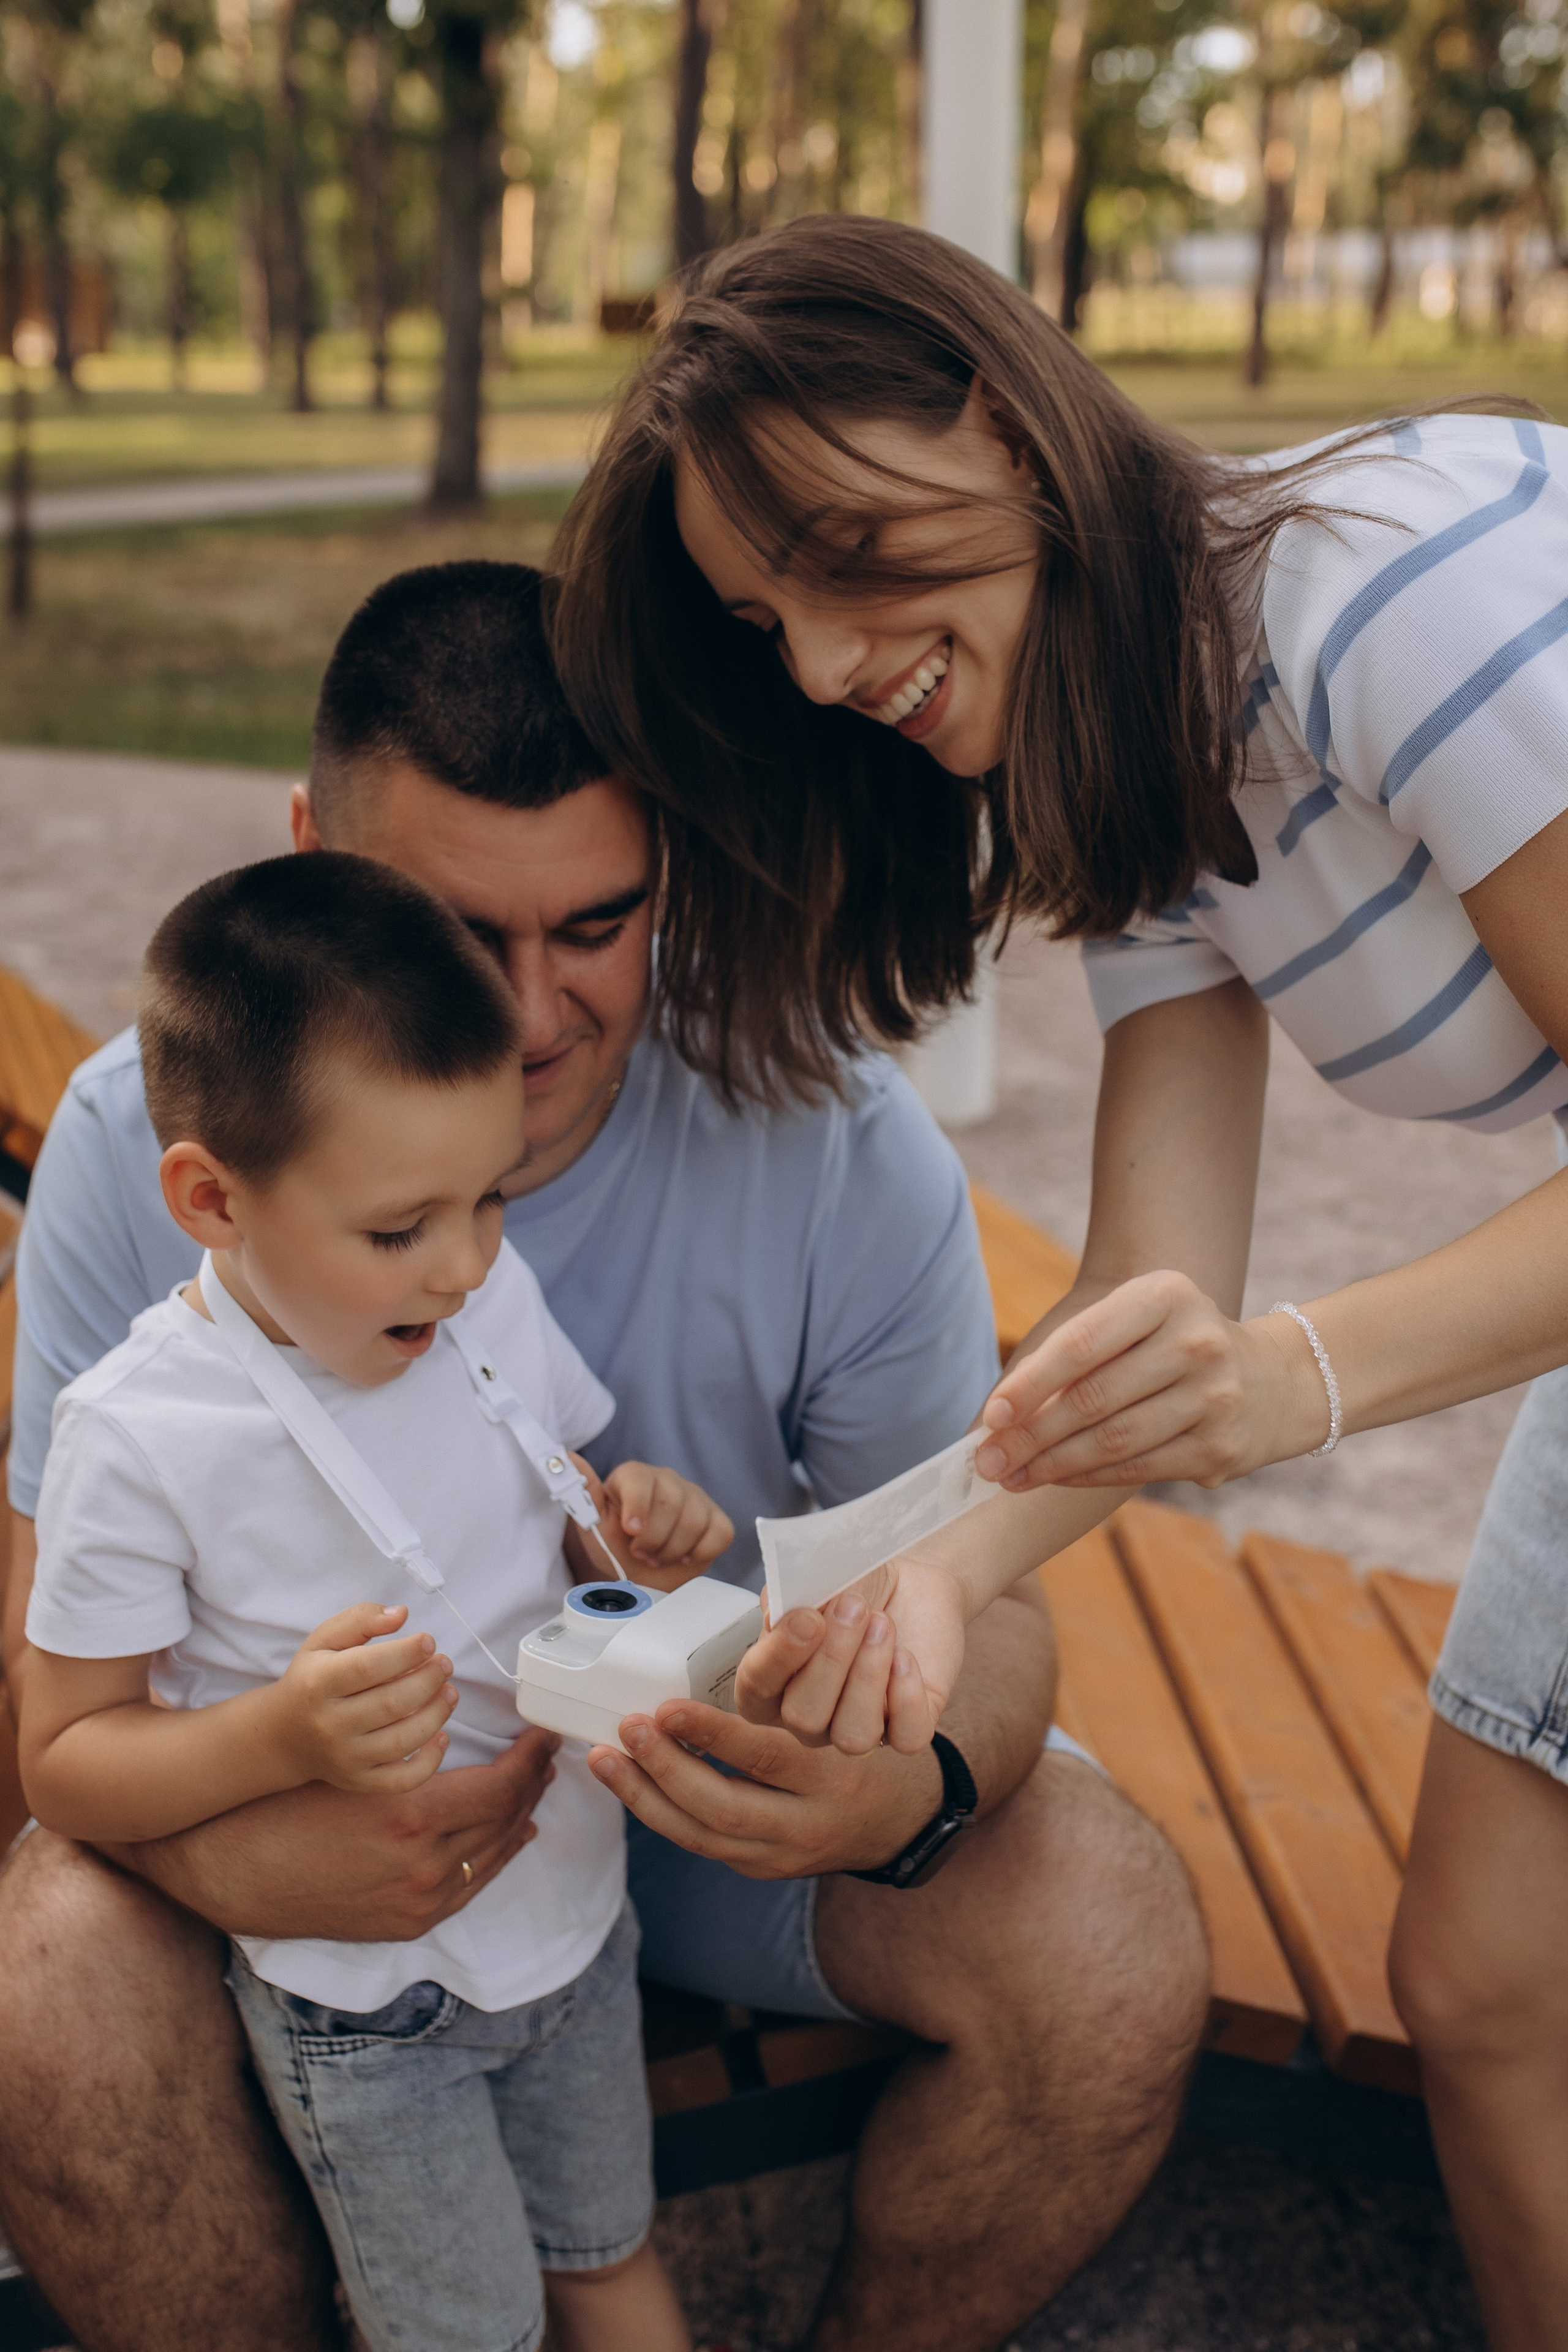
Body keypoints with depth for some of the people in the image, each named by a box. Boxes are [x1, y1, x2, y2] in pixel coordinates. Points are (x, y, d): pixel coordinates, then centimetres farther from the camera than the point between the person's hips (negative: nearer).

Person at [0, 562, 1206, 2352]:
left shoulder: (839, 1143, -20)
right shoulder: (143, 1138, -18)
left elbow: (978, 1594, -14)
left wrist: (920, 1786, -39)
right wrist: (230, 1854, -36)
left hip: (740, 1773, 0)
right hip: (338, 1813, 1)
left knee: (1115, 1957, -23)